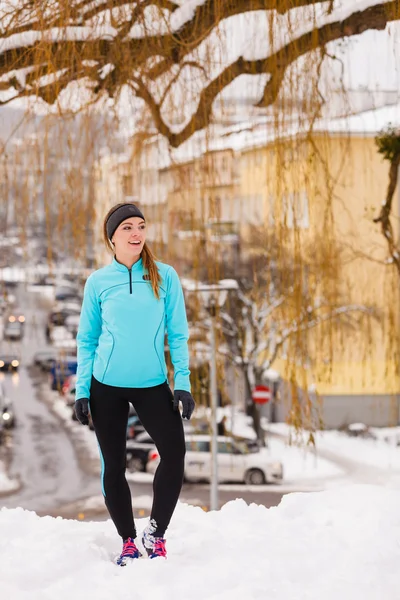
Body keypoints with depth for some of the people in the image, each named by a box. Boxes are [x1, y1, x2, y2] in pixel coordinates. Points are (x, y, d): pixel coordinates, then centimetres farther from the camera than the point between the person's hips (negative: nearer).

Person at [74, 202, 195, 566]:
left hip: (153, 383, 0)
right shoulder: (98, 282, 1)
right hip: (107, 385, 0)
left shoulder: (164, 277, 0)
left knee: (174, 453, -14)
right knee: (113, 465, 4)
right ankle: (128, 541, 19)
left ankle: (156, 533, 3)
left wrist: (183, 383, -6)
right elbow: (87, 339, 6)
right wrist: (82, 390, 0)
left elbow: (178, 333, 2)